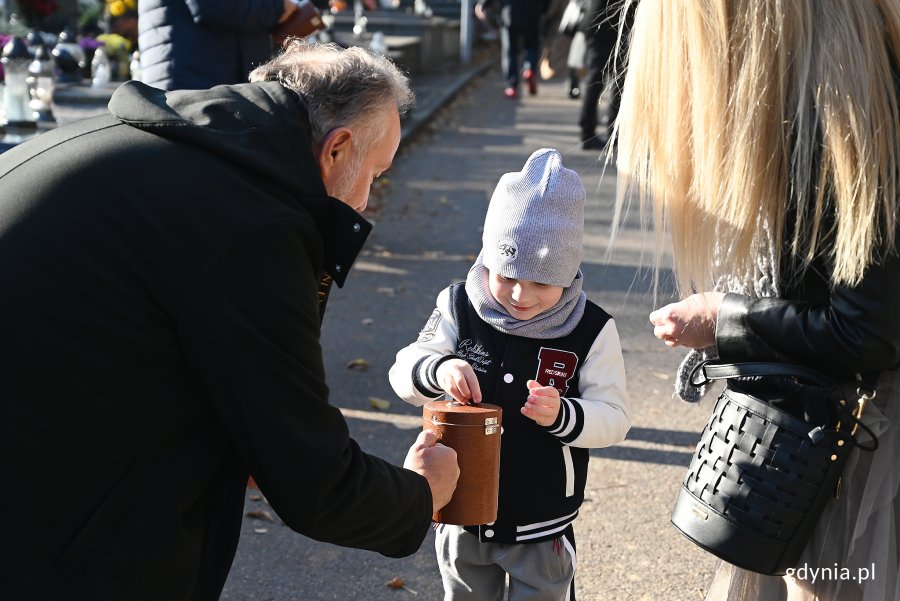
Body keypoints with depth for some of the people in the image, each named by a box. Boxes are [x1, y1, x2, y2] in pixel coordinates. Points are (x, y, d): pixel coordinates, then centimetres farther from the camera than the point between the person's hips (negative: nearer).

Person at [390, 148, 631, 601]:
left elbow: (613, 418, -13)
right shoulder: (459, 308, -10)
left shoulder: (591, 331, -14)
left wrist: (560, 415, -33)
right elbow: (404, 373, -10)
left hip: (542, 528, -2)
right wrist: (438, 369, -32)